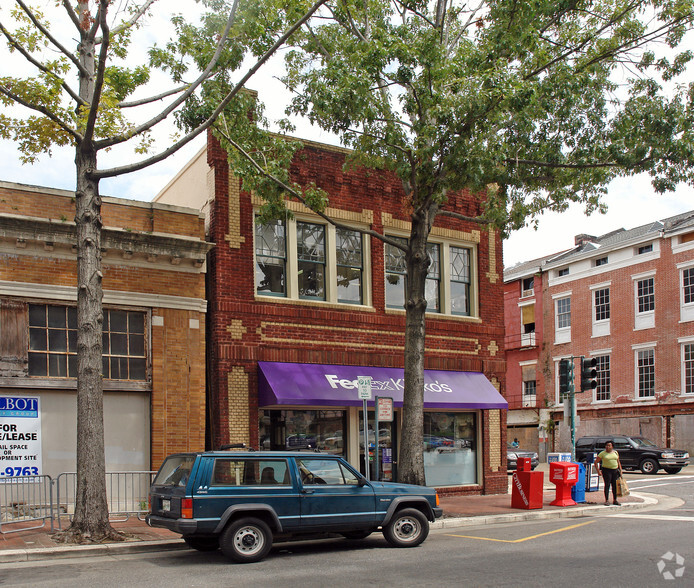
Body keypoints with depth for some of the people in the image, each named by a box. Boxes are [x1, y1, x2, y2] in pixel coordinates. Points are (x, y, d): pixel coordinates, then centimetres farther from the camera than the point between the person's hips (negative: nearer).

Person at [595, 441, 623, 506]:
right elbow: (596, 462, 0)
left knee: (615, 485, 5)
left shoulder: (615, 453, 11)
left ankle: (615, 500, 15)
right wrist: (598, 471, -7)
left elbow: (618, 462, 17)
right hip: (606, 470, -4)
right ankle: (607, 501, -1)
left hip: (615, 470, 4)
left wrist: (620, 470, 9)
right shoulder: (602, 453, -1)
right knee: (607, 485, -6)